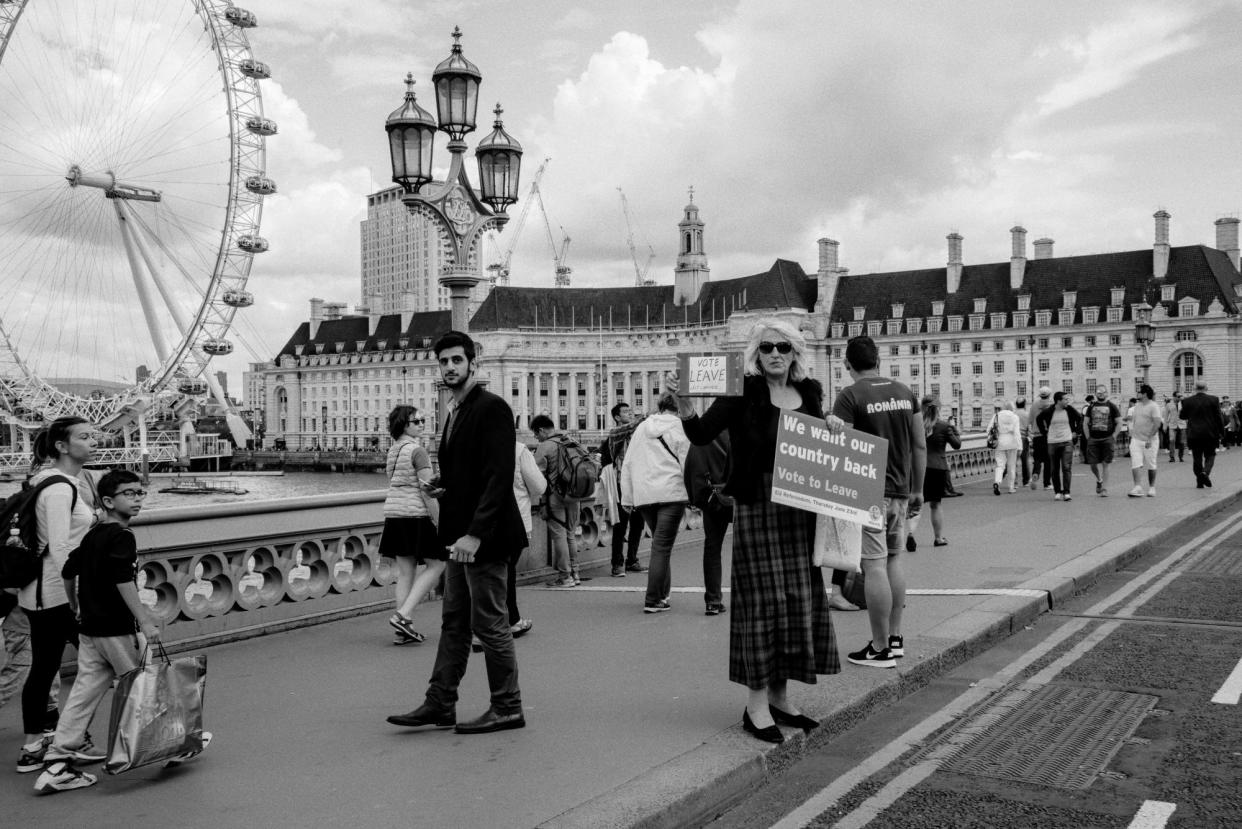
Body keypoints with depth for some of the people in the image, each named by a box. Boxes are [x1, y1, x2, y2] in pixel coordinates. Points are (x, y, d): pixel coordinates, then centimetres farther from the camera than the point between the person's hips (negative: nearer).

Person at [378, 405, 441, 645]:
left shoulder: (392, 450, 14)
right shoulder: (417, 450, -11)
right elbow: (427, 489, -17)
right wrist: (439, 520, -15)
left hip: (393, 513, 8)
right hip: (416, 513, -8)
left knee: (405, 571, 10)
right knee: (436, 564, 3)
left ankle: (404, 631, 11)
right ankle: (403, 615, -7)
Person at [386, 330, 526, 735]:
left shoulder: (492, 408, -14)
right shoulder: (456, 412, 16)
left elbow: (499, 476, -21)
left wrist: (475, 533, -27)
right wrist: (440, 486, 3)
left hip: (482, 537, -9)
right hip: (459, 534, 9)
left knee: (490, 624, 0)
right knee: (453, 622, 13)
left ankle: (507, 708, 12)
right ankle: (440, 704, 21)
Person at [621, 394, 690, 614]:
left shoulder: (641, 428, 15)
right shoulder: (679, 428, 1)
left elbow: (627, 465, 15)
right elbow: (688, 464, -4)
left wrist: (627, 498, 19)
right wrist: (694, 496, 2)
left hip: (644, 495, 5)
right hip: (671, 493, -5)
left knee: (660, 544, 19)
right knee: (662, 547, -4)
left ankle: (662, 593, 22)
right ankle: (653, 601, -5)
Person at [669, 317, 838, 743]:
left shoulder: (810, 393, 11)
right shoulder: (742, 393, -5)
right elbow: (702, 434, -16)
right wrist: (682, 403, -31)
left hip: (800, 508, 6)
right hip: (756, 504, -6)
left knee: (800, 597, 10)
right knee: (762, 598, -4)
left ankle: (780, 695, 23)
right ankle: (757, 704, 6)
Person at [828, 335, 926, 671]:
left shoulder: (850, 396, -10)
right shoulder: (904, 392, 8)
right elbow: (920, 446, 11)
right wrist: (917, 489, 18)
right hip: (901, 490, 7)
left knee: (874, 565, -3)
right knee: (894, 557, 18)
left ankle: (881, 648, 3)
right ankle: (895, 636, 25)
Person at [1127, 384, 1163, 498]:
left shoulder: (1153, 406, -10)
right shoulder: (1137, 406, 11)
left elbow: (1157, 424, -17)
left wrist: (1150, 438, -22)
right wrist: (1132, 433, 15)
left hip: (1150, 441, -5)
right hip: (1136, 439, 5)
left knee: (1151, 466, 6)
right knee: (1135, 464, -9)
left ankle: (1152, 488, 17)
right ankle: (1138, 488, -14)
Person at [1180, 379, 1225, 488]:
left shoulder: (1188, 401, -4)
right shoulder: (1213, 400, -5)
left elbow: (1182, 416, 5)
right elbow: (1219, 417, -3)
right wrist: (1221, 431, 6)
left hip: (1194, 434, 1)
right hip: (1210, 434, -1)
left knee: (1197, 458, 8)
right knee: (1210, 455, 11)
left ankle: (1199, 482, 8)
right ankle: (1205, 472, -14)